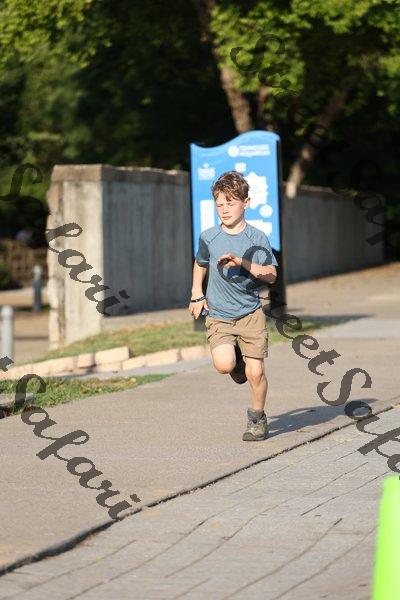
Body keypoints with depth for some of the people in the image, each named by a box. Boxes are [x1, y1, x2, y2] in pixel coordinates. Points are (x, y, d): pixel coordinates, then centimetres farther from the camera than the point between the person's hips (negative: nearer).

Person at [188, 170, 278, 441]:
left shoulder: (257, 238, -4)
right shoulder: (209, 238, 2)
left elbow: (271, 276, -7)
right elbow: (200, 264, 22)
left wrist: (242, 262, -21)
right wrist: (197, 294, 11)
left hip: (251, 314, -1)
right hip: (218, 315, 1)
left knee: (255, 372, -4)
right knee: (224, 364, -22)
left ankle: (257, 418, 21)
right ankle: (237, 361, 15)